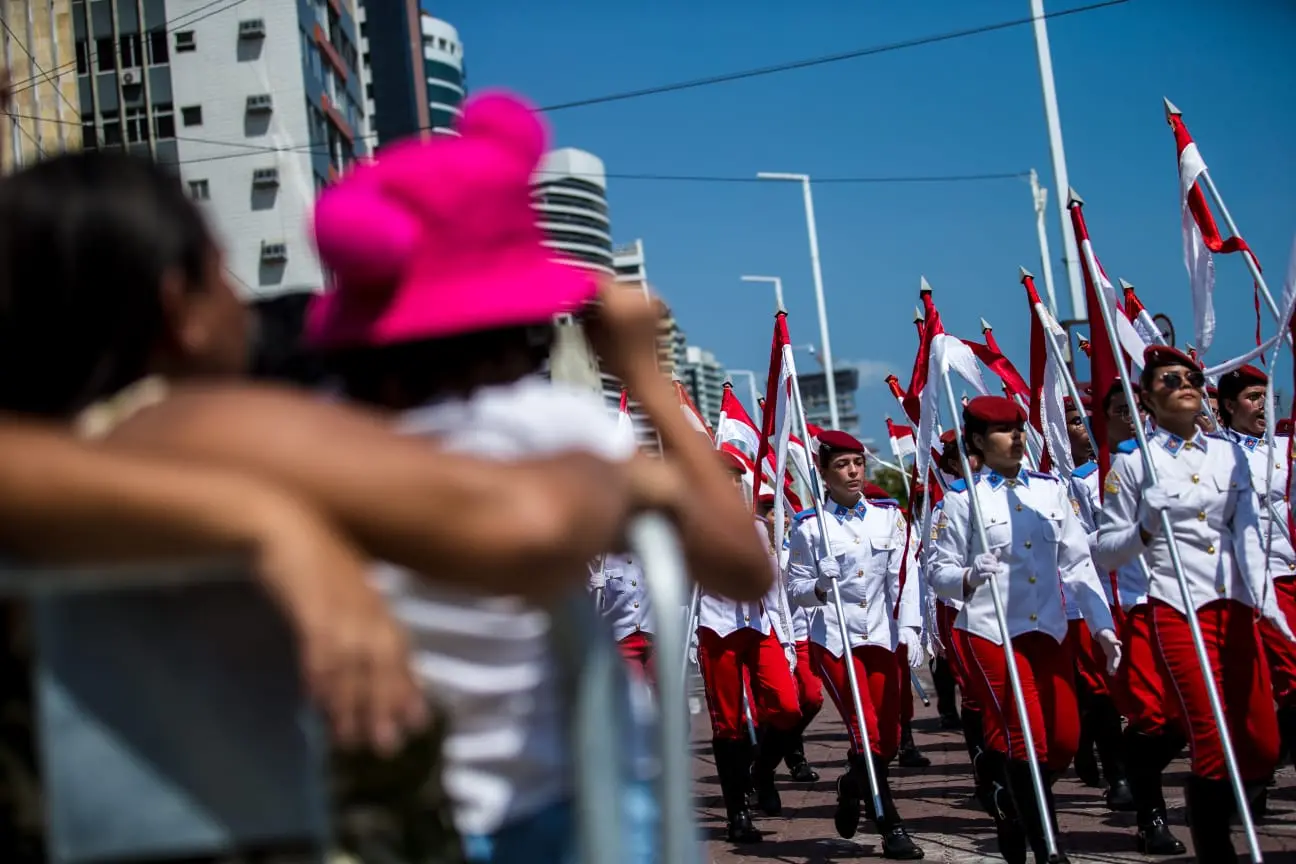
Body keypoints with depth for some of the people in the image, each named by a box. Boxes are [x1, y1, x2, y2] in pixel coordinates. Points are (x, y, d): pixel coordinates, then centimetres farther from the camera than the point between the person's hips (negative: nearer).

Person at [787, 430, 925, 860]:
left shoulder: (888, 516, 6)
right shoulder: (809, 526, -1)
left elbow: (904, 575, 1)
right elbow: (795, 586, 0)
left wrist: (910, 628, -9)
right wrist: (819, 588, -22)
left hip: (882, 636, 4)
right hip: (834, 639, -3)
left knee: (889, 739, 7)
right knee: (866, 732, -11)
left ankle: (851, 790, 35)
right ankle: (892, 829, 0)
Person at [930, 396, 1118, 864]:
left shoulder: (1051, 488, 10)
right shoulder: (962, 498, -2)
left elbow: (1077, 562, 9)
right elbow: (939, 571, -3)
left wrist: (1101, 624, 2)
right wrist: (970, 575, -25)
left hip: (1049, 630, 5)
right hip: (991, 632, -4)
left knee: (1064, 742, 3)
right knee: (1025, 737, -9)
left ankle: (1014, 808, 29)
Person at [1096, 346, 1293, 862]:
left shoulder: (1229, 454, 12)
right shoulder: (1132, 461, 1)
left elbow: (1248, 530, 3)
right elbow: (1105, 550, 2)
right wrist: (1144, 532, -18)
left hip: (1236, 605, 4)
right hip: (1176, 607, -4)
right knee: (1214, 741, -10)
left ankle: (1210, 813, 30)